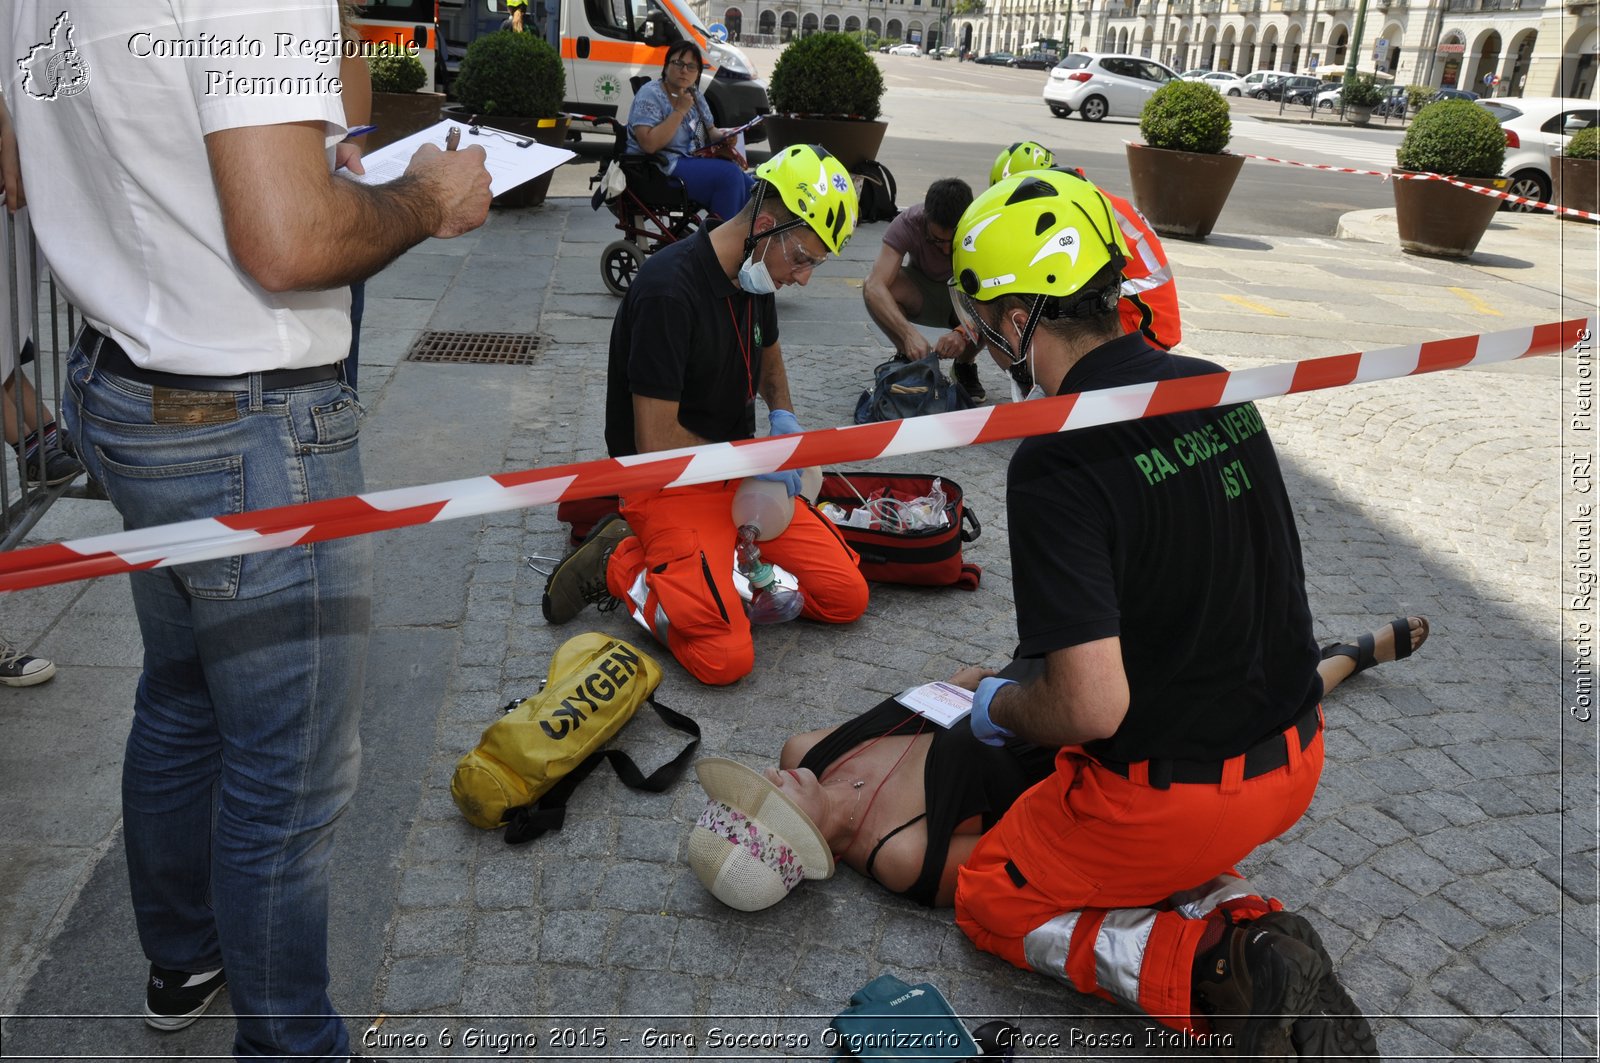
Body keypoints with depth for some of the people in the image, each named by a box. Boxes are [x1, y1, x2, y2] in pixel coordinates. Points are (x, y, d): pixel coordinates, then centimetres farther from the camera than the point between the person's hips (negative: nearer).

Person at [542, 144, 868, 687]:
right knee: (726, 656, -23)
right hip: (671, 485, -8)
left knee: (846, 597, -3)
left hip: (738, 475, 8)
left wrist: (783, 414, 7)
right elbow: (656, 443, -23)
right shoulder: (669, 290, -23)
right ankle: (620, 563, 0)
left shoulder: (754, 277, 4)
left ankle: (717, 563, 10)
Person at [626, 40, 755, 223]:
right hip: (661, 170, -8)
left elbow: (711, 131, 24)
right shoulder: (650, 95, -10)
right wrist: (680, 110, -21)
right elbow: (649, 144, -23)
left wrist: (722, 137, -1)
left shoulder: (694, 95, 13)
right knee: (728, 173, -25)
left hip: (693, 163, 8)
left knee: (749, 187, -10)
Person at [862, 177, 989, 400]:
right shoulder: (907, 224, -29)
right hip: (920, 294, 0)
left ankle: (965, 364, -4)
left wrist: (964, 332, -56)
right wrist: (909, 332, -55)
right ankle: (906, 357, -7)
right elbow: (875, 286, -40)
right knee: (871, 286, -32)